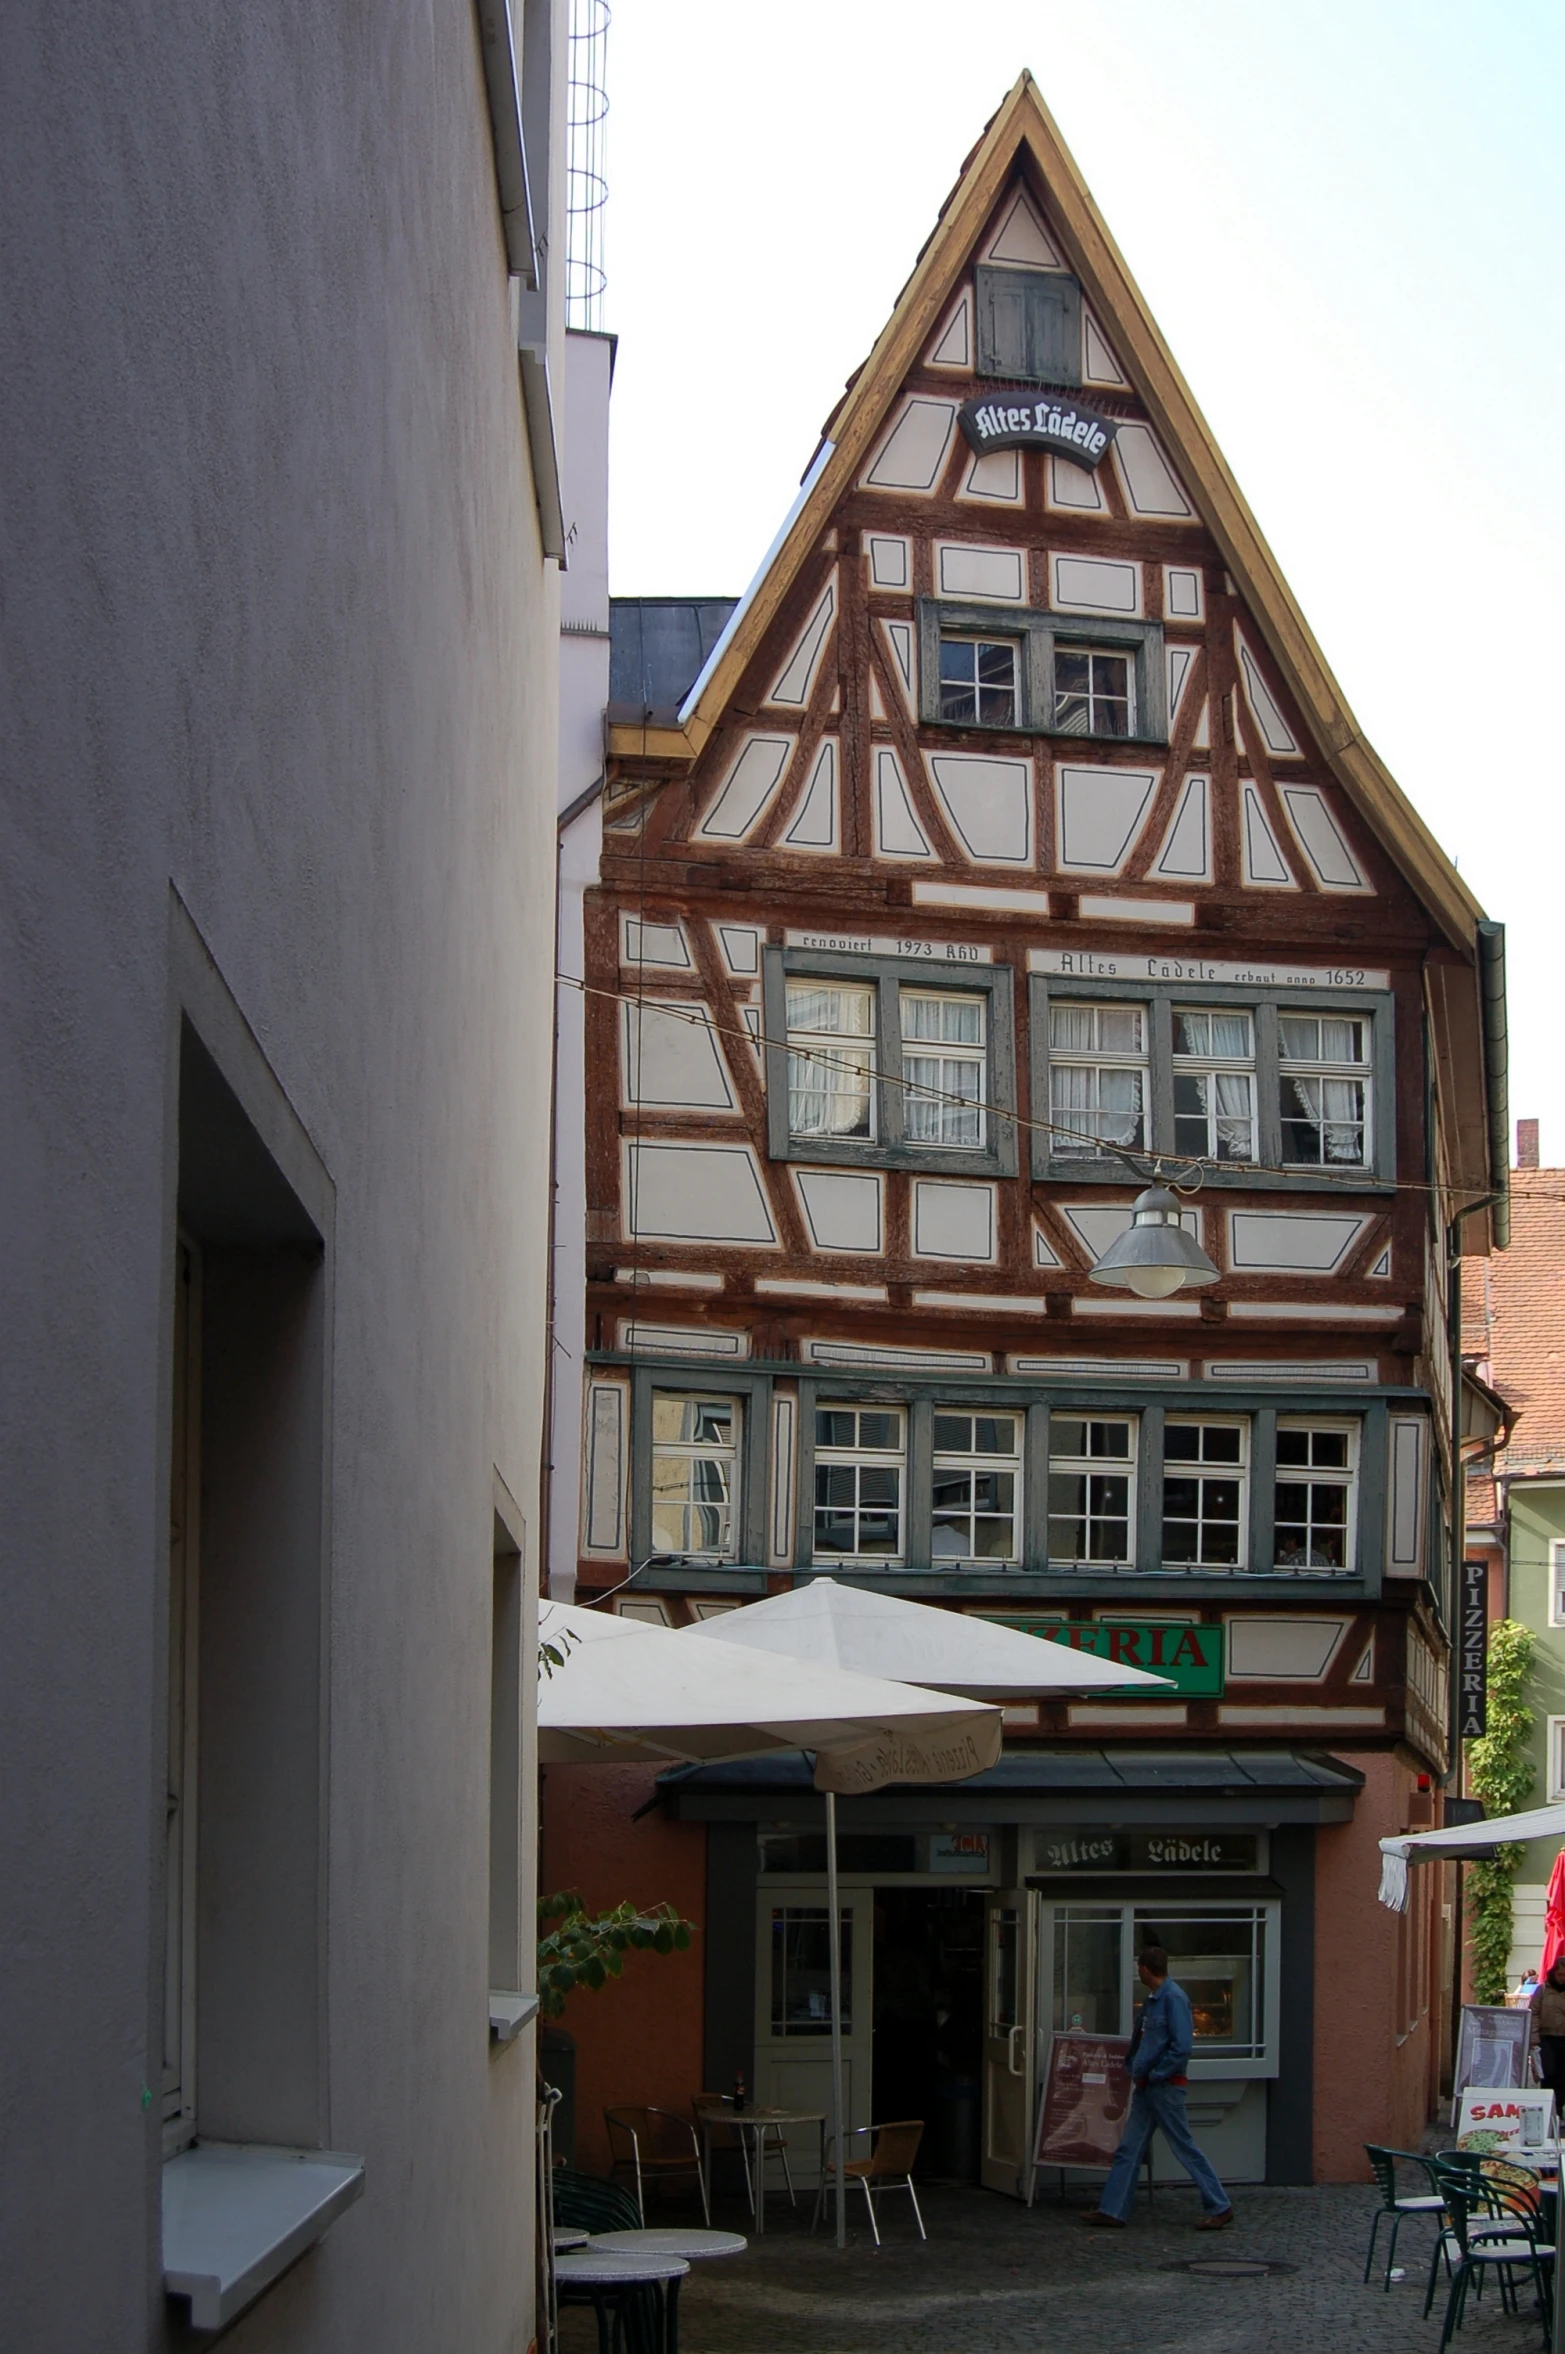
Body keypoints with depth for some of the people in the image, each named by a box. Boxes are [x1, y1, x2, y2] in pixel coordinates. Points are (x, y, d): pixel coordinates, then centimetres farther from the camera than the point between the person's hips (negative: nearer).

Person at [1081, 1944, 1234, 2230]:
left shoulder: (1174, 1998, -16)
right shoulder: (1153, 1999, 13)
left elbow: (1182, 2046, -22)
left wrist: (1155, 2075, -17)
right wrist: (1133, 2067, 12)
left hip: (1165, 2086, -9)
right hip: (1146, 2088, 9)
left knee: (1186, 2148, -2)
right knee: (1128, 2150, 8)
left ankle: (1220, 2208, 7)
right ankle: (1112, 2211, 11)